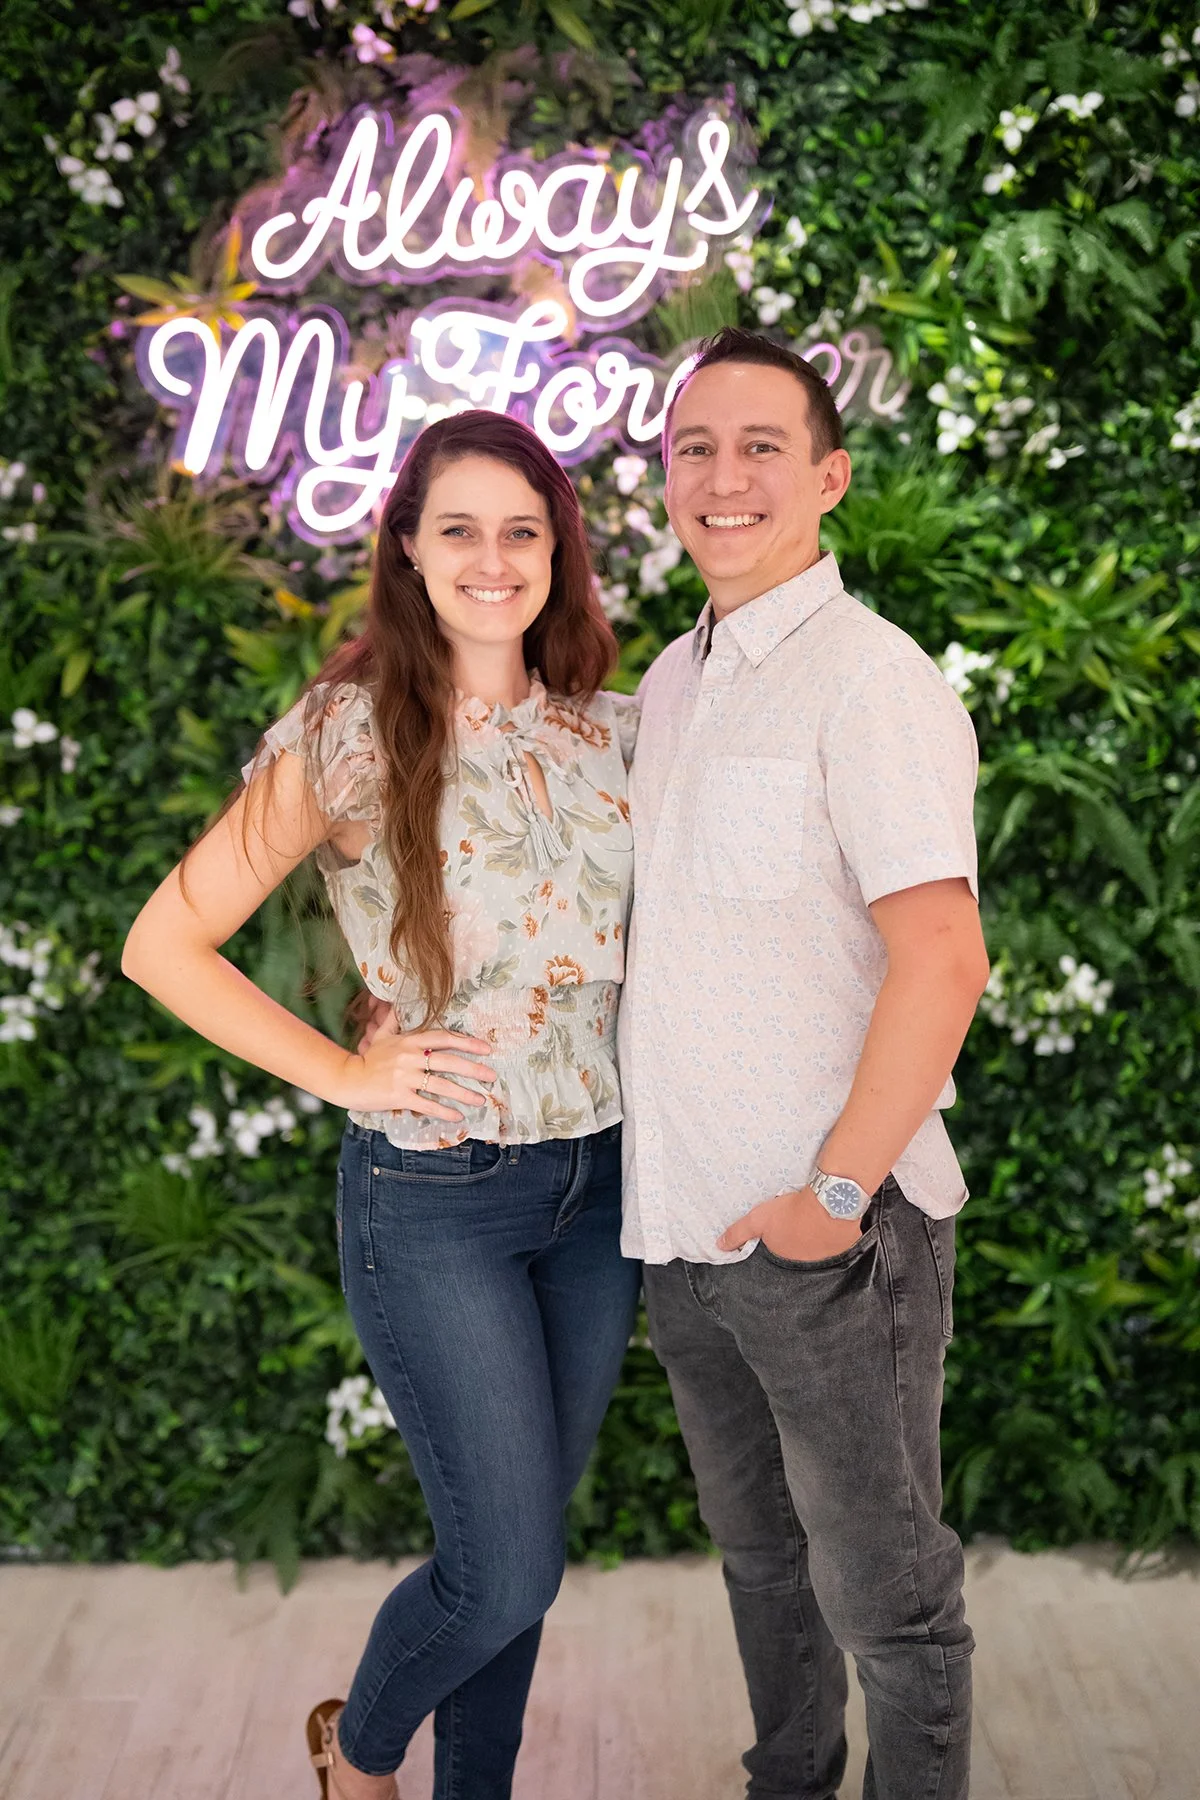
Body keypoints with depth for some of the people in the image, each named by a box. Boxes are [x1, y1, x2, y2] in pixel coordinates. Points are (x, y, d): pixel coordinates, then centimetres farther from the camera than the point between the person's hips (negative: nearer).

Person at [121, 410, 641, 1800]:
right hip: (432, 1195, -4)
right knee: (508, 1570, 1)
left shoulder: (608, 733, 4)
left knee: (517, 1544, 16)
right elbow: (163, 943, -8)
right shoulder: (350, 735, -10)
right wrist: (346, 1074, -12)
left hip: (599, 1179, 5)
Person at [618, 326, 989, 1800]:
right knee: (757, 1553, 23)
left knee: (881, 1593, 9)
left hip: (827, 1234, -8)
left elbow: (942, 961, -22)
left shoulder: (867, 679, -15)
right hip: (681, 1221, 8)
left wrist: (837, 1195, -18)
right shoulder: (672, 679, 11)